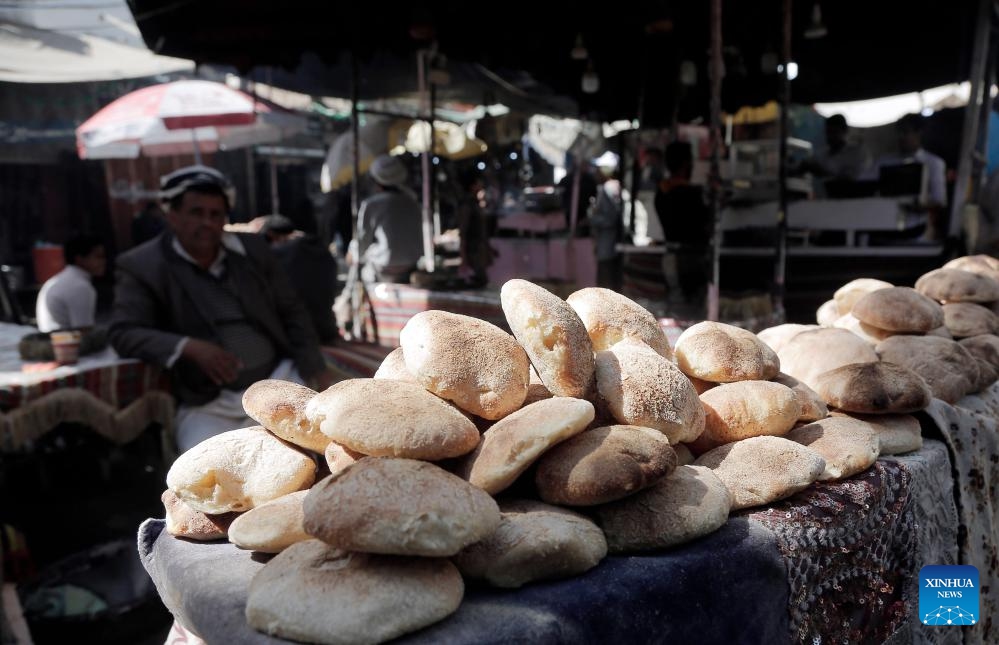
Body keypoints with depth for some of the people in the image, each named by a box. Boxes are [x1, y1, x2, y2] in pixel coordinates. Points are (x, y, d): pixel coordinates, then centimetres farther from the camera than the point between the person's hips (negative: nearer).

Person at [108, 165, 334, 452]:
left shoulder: (253, 249, 8)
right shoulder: (142, 266, -1)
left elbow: (292, 313, 12)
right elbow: (122, 334, -9)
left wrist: (316, 369, -2)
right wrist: (190, 348, -25)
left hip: (281, 379, 4)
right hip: (208, 405, -3)